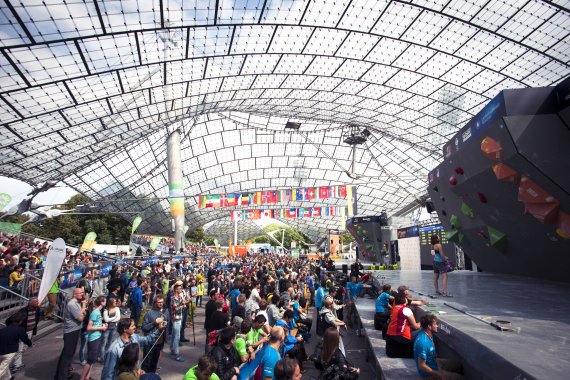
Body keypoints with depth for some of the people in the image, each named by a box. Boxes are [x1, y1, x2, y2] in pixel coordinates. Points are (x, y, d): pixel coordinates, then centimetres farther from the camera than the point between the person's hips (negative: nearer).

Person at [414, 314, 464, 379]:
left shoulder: (428, 334, -5)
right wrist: (440, 375, -22)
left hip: (434, 362, 9)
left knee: (458, 365, 19)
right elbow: (421, 366, -28)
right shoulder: (423, 342, -35)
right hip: (428, 371, -9)